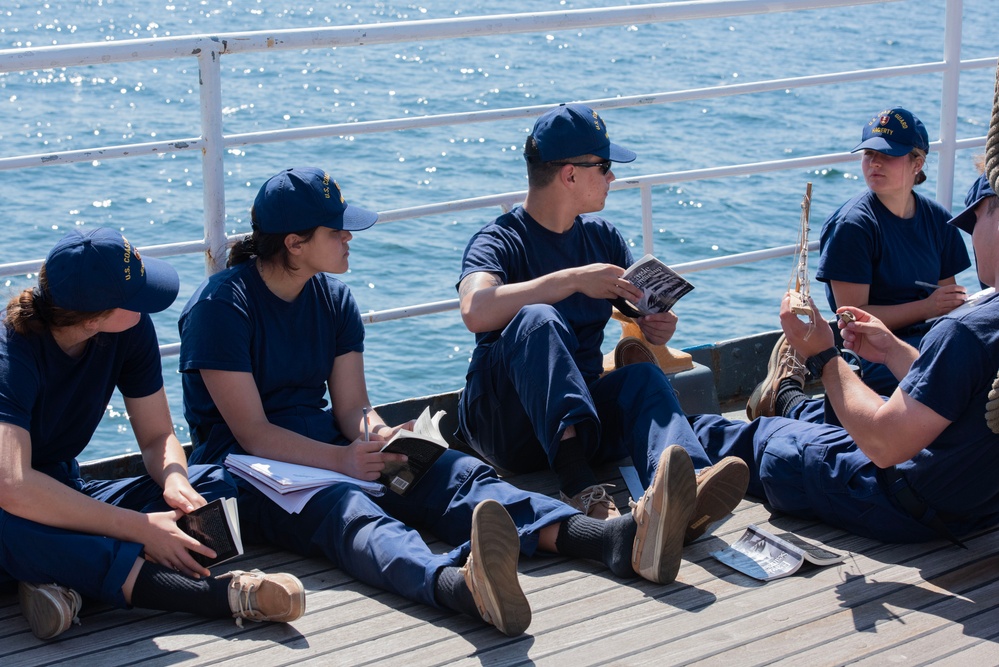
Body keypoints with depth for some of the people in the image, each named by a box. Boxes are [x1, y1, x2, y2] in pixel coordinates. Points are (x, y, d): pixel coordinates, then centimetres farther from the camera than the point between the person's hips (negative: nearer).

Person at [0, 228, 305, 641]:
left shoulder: (133, 330, -9)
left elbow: (157, 437, 0)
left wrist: (174, 480, -25)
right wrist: (139, 529, -38)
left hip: (67, 494, 6)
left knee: (216, 483, -11)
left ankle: (64, 580, -30)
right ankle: (221, 594, -42)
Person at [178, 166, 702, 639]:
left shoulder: (333, 297, 11)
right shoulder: (221, 305, -10)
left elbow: (353, 408, 5)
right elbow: (252, 433, -15)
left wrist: (379, 438, -18)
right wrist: (342, 459, -27)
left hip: (332, 451, 6)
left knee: (451, 472, -20)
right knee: (346, 510, -39)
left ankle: (621, 541, -44)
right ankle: (464, 586, -73)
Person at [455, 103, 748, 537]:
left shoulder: (603, 238, 15)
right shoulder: (499, 241, -5)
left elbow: (640, 315, 15)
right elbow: (476, 311, -27)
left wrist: (657, 328, -10)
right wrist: (574, 279, -28)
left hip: (584, 411, 5)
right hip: (506, 424, -5)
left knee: (644, 377, -25)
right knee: (537, 319, -31)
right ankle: (579, 486, -51)